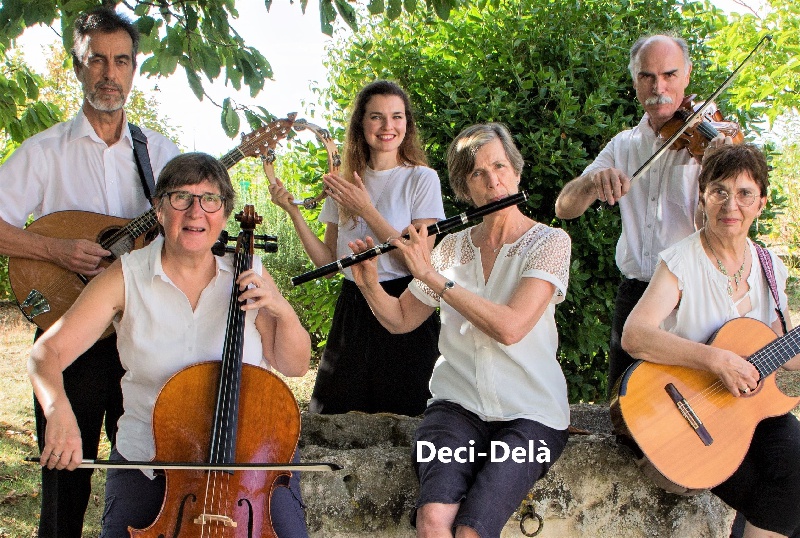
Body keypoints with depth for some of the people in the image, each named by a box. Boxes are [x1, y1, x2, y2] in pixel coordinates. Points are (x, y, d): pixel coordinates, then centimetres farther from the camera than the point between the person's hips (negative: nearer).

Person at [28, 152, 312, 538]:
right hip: (149, 455, 0)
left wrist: (283, 310, -17)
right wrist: (58, 409, -32)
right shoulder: (126, 278, -7)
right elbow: (48, 352, -11)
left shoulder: (247, 277, -1)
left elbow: (294, 366, 2)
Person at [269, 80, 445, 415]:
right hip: (352, 309, 5)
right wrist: (293, 212, 0)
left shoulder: (421, 179, -4)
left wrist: (366, 210, -17)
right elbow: (328, 261, 8)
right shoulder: (344, 184, 10)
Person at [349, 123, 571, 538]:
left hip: (530, 413, -2)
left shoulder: (549, 242, -4)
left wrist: (432, 275, -17)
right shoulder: (453, 246, 9)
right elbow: (400, 320, 15)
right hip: (458, 403, 3)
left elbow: (509, 327, -19)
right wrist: (369, 284, -4)